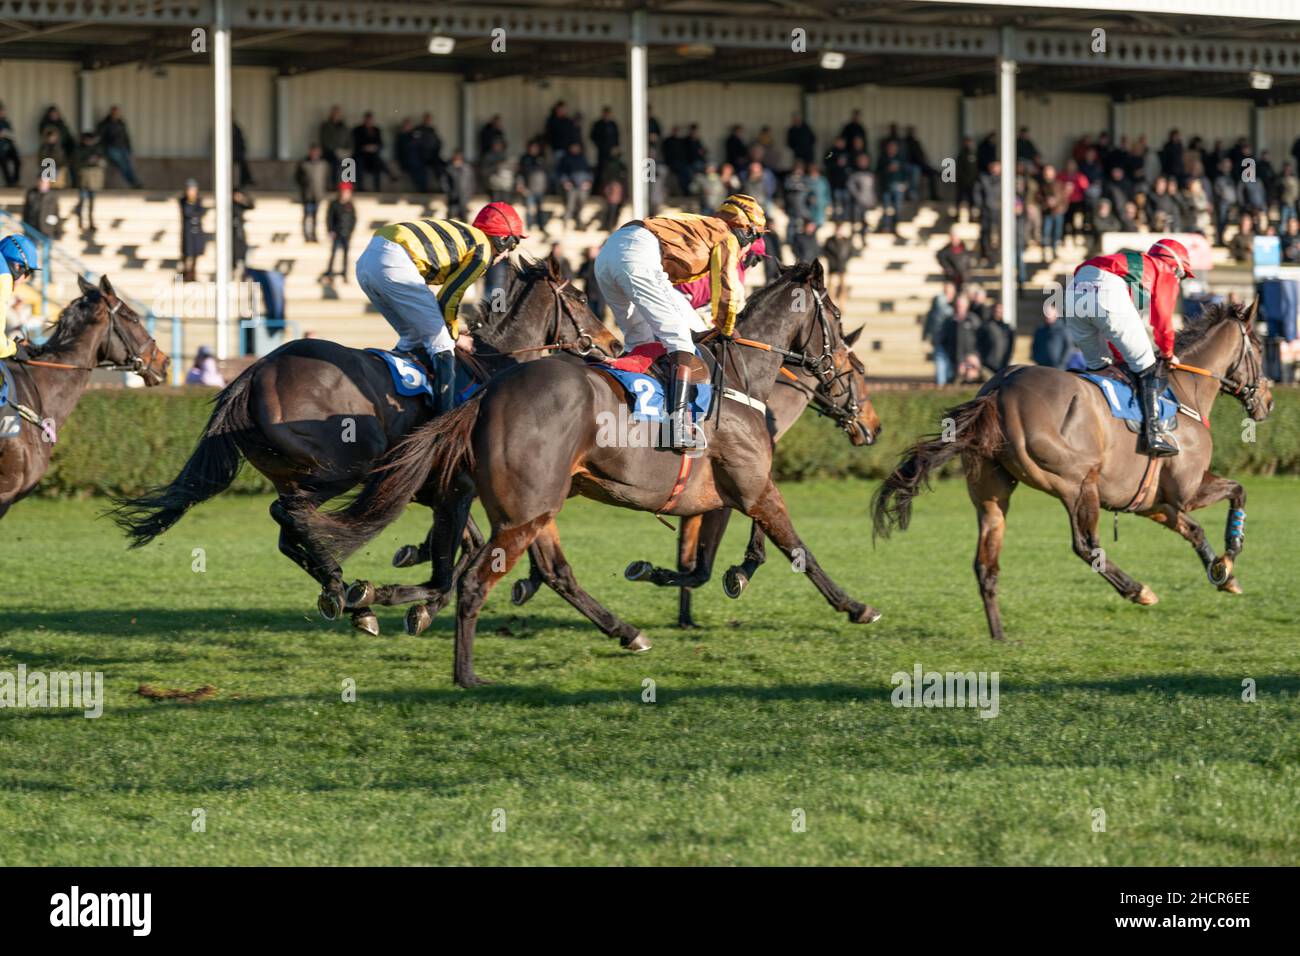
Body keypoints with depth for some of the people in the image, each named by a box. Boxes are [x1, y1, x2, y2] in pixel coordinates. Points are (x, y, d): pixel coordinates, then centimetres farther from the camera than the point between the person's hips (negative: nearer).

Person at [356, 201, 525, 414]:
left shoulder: (460, 232, 31)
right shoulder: (483, 249, 7)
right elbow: (448, 297, 2)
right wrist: (453, 336, 18)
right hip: (394, 264, -9)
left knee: (413, 338, 24)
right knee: (441, 343, -1)